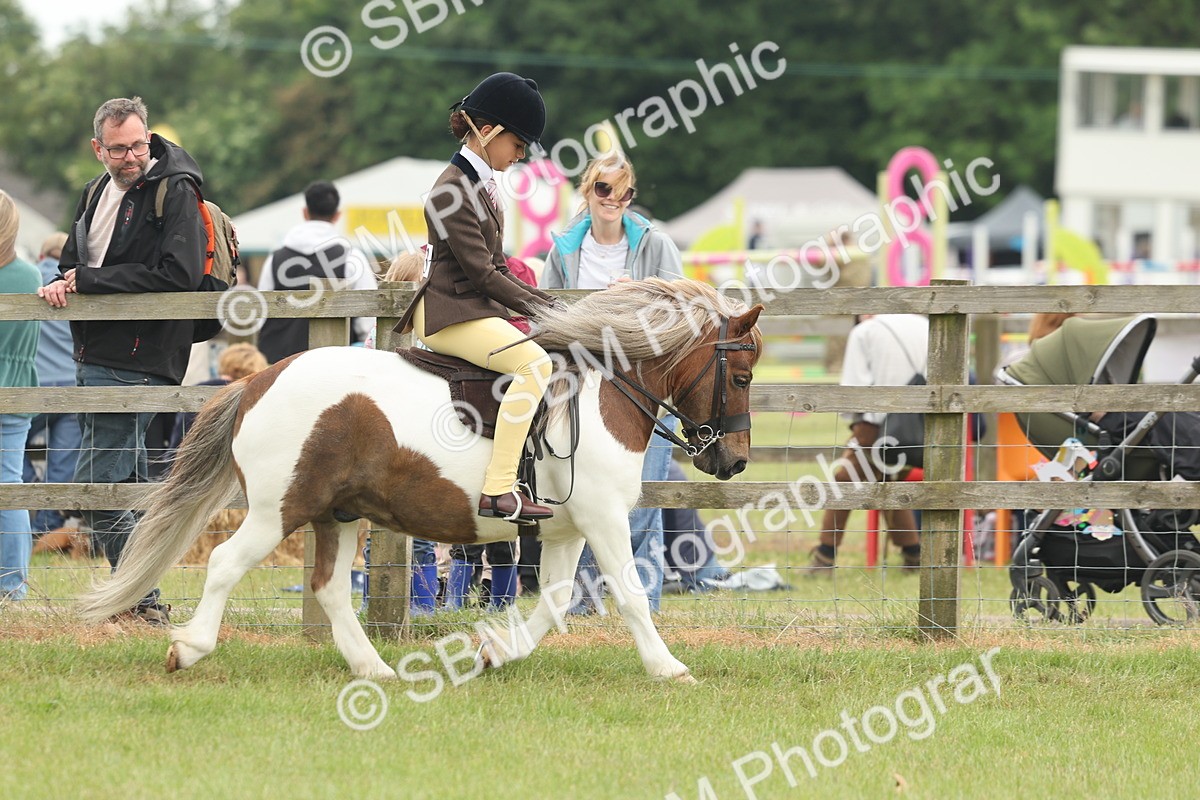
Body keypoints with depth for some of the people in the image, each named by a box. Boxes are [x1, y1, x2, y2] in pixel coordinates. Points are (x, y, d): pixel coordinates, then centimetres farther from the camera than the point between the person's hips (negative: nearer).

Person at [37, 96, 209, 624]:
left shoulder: (175, 192, -11)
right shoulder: (98, 193, 15)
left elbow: (179, 275, -22)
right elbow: (75, 261, 25)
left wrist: (89, 280, -17)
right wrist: (64, 284, -2)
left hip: (139, 361, -9)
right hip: (93, 358, 9)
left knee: (95, 487, -13)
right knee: (126, 486, 13)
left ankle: (143, 600, -9)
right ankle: (138, 601, 19)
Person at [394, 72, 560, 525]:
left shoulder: (483, 183, 14)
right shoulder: (451, 193, -16)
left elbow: (496, 265, 18)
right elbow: (482, 272, -18)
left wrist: (539, 300, 8)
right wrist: (534, 305, -13)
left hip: (478, 308, 11)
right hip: (449, 313, -11)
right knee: (534, 363, -28)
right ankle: (497, 491, -33)